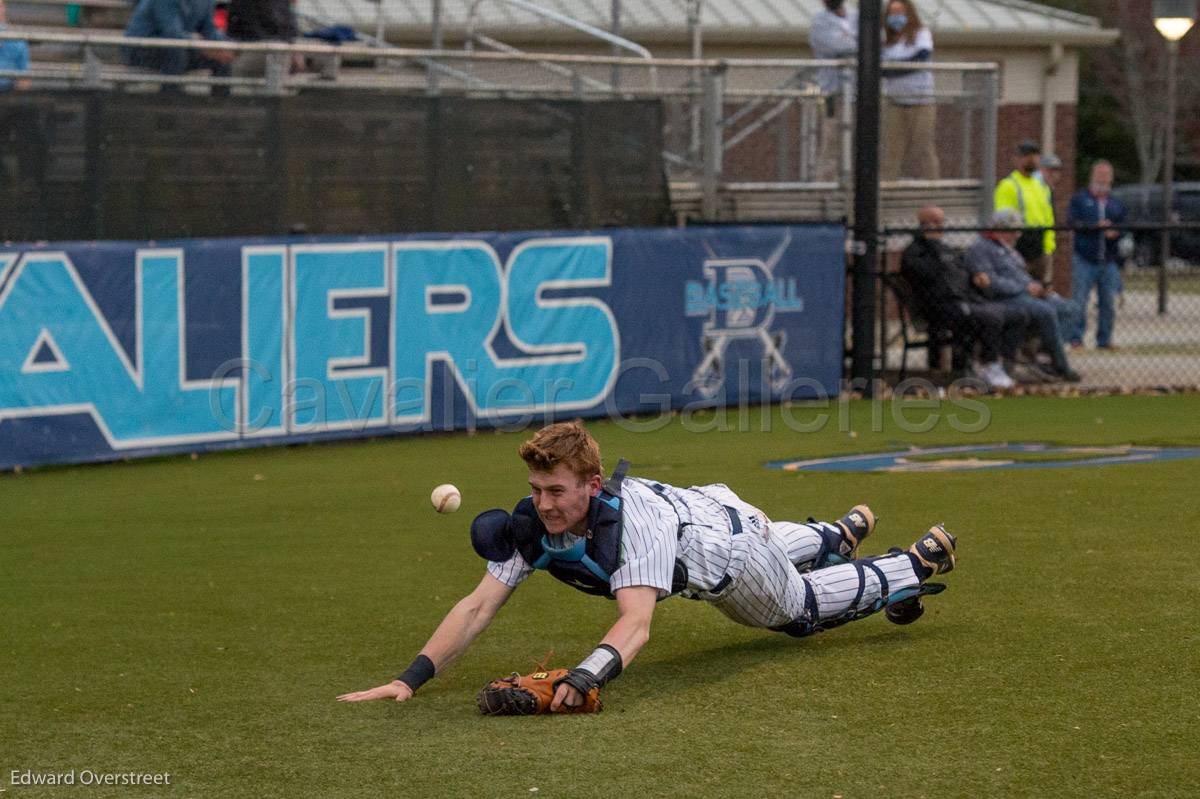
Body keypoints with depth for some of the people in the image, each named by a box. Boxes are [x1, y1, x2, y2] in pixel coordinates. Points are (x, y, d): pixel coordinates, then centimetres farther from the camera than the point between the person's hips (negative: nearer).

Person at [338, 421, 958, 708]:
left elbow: (636, 623, -62)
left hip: (728, 535, -6)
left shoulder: (634, 517, -50)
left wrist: (584, 677, -81)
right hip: (691, 535, 6)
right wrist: (412, 677, -50)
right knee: (775, 549, 36)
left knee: (800, 608, 21)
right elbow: (478, 607, -37)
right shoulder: (534, 523, -33)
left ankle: (913, 566, 46)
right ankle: (838, 536, 69)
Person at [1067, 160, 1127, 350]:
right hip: (1084, 258, -3)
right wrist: (1097, 226, -16)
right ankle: (1076, 337, -3)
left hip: (1109, 261, 3)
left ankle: (1104, 339, 11)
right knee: (1079, 300, -8)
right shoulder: (1080, 199, 8)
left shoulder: (1117, 204, 18)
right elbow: (1072, 221, -7)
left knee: (1108, 302, 3)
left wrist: (1115, 232, -13)